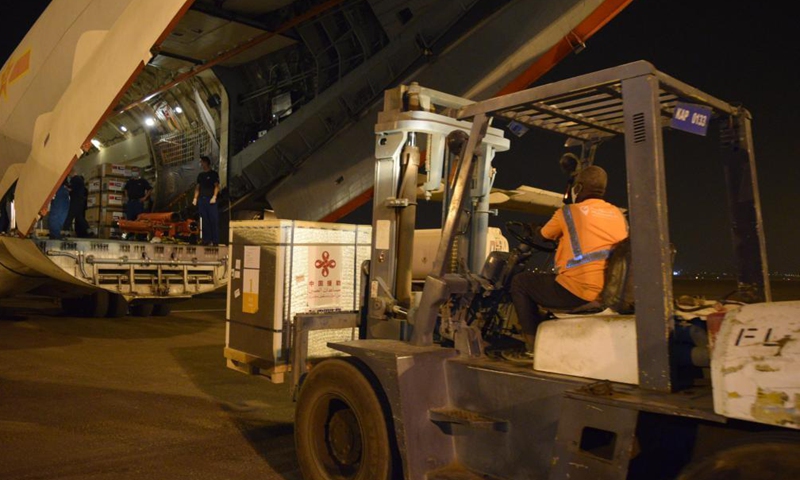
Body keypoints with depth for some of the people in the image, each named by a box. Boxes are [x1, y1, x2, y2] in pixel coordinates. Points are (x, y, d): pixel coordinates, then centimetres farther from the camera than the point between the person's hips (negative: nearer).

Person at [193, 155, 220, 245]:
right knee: (204, 221, 4)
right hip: (201, 199, 5)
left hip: (210, 200, -5)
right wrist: (195, 198, 9)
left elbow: (217, 186, -4)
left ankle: (215, 241, -6)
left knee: (214, 220, -7)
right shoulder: (200, 175, 18)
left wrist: (214, 197, -15)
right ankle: (206, 240, 8)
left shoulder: (213, 174, 2)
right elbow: (197, 187, 19)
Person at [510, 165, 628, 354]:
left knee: (520, 282, 13)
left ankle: (534, 342, 11)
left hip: (578, 292, -7)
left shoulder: (568, 211, 0)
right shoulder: (618, 215, 15)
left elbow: (543, 236, 17)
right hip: (612, 294, 7)